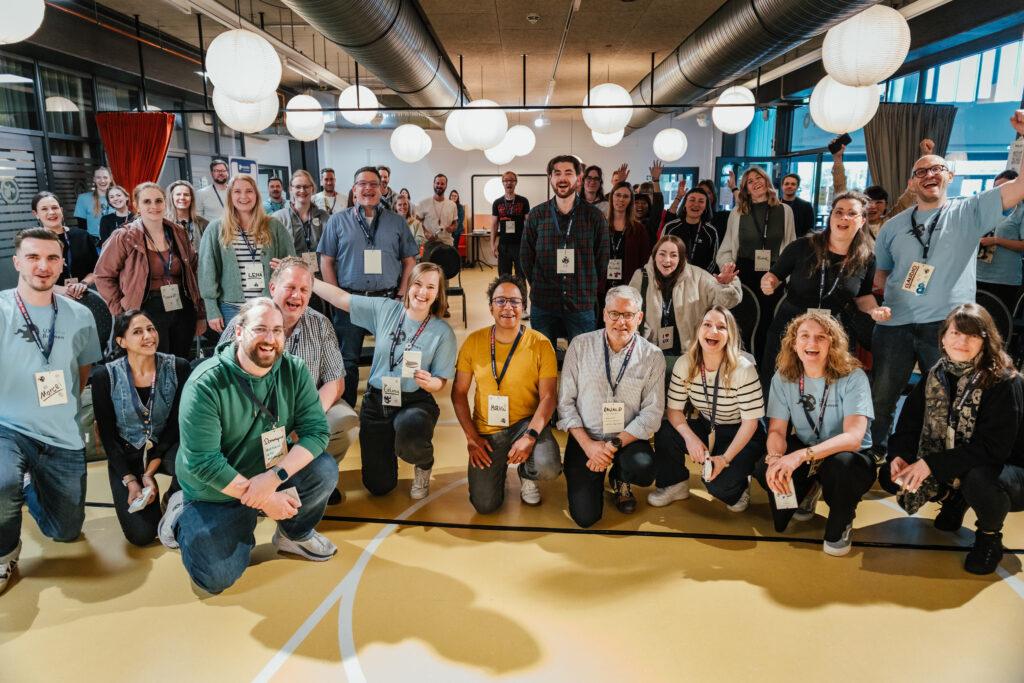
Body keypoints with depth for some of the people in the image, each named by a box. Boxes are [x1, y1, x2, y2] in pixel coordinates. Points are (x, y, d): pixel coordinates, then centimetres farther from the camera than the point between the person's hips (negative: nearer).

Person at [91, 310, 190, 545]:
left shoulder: (178, 368, -12)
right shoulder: (105, 376, -12)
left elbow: (177, 423, -8)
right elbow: (107, 434, -7)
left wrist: (149, 473, -14)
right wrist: (130, 480, -14)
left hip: (164, 449, 0)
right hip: (126, 455, 0)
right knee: (141, 535, -13)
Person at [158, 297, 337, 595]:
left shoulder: (294, 370, -11)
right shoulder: (206, 384, -24)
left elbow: (316, 430, -17)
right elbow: (203, 462, -25)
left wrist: (275, 477, -31)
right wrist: (262, 498, -23)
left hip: (274, 476, 3)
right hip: (217, 492, -3)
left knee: (325, 470, -22)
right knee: (217, 579, -12)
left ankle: (296, 534, 9)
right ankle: (182, 517, 18)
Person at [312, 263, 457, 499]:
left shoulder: (443, 332, -8)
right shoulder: (384, 309, -2)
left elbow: (440, 382, -4)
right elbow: (341, 297, 3)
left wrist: (428, 382, -27)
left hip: (415, 402, -2)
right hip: (376, 401, 3)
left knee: (410, 439, -40)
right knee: (379, 486, 6)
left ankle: (423, 466, 0)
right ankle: (387, 446, 42)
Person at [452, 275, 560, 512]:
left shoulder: (540, 344, -9)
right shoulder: (474, 342, -4)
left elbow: (548, 396, -11)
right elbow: (459, 393, 1)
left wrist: (530, 436, -25)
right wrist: (471, 437, -7)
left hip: (527, 422, -1)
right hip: (486, 429, 1)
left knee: (548, 468, -30)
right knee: (484, 504, -8)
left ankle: (526, 474, 9)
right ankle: (499, 465, 27)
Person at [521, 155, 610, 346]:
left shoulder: (594, 216, 1)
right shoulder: (536, 215, 3)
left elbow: (602, 259, 5)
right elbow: (526, 257, 8)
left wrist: (590, 292, 3)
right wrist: (539, 287, 5)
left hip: (582, 306, -1)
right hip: (543, 304, 1)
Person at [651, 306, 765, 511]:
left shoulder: (744, 369, -23)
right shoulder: (685, 364, -12)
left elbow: (751, 420, -19)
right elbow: (674, 408, -8)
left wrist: (726, 458, -26)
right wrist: (690, 438, -27)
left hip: (740, 435, -4)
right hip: (705, 427, 4)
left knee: (718, 485, -26)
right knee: (664, 434, -23)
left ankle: (738, 486, 13)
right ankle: (675, 485, 4)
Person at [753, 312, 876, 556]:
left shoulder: (853, 377, -20)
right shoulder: (783, 378, -8)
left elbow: (853, 437, -31)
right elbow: (777, 430, -11)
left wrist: (802, 455, -46)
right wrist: (774, 458, -36)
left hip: (848, 458, -3)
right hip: (805, 456, 4)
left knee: (839, 464, -39)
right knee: (765, 470, -26)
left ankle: (841, 525, -3)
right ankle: (808, 491, 13)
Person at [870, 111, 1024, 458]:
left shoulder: (969, 212, 4)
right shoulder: (893, 226, 11)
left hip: (947, 326, -2)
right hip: (894, 325, 2)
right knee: (880, 400, 9)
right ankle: (872, 459, 26)